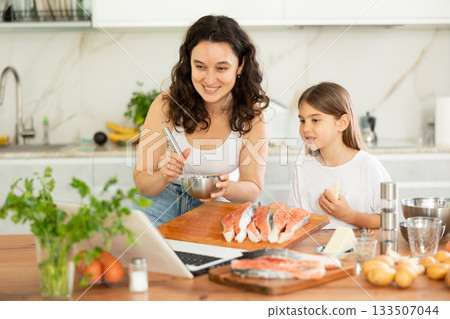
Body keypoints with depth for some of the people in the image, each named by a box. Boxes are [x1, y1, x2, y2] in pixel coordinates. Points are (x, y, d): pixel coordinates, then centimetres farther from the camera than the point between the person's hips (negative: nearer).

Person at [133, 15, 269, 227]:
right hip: (165, 200, 1)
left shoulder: (251, 115, -14)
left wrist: (227, 188, -32)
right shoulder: (165, 105, -16)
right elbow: (142, 184, -12)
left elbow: (253, 189, -9)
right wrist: (163, 176, -36)